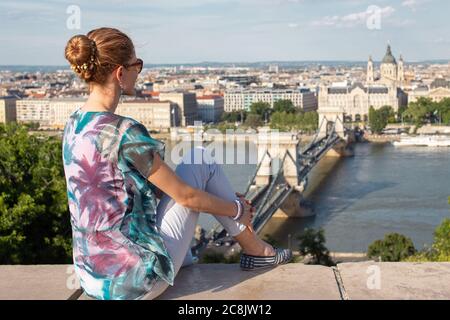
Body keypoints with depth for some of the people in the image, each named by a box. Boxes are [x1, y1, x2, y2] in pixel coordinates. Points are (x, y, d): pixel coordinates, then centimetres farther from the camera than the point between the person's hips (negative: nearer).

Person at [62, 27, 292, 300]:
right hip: (135, 280, -8)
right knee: (201, 161, 3)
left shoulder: (74, 124, 4)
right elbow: (186, 196, -14)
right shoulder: (125, 133, -23)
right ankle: (254, 249, 18)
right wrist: (238, 209, 5)